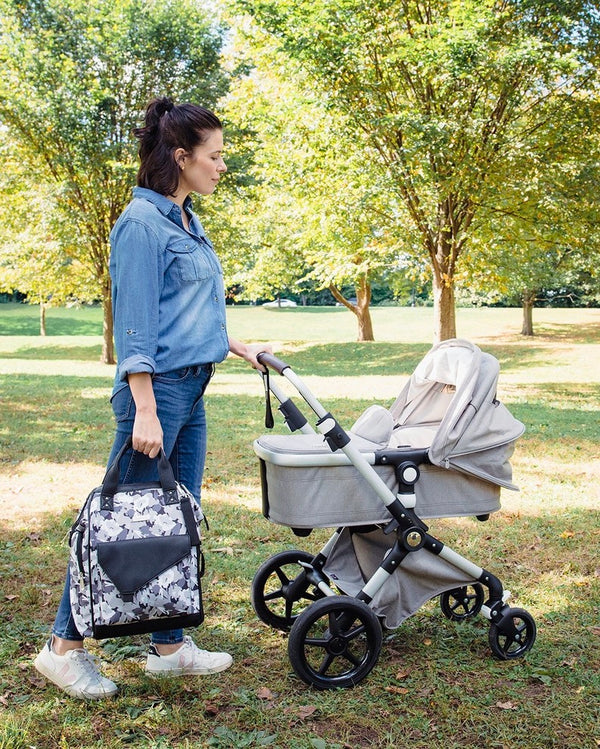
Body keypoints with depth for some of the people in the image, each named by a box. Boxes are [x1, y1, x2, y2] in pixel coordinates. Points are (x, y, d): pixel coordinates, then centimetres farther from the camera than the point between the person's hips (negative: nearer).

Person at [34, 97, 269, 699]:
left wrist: (240, 347, 23)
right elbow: (135, 323, -18)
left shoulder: (187, 221, 15)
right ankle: (65, 645, 14)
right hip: (158, 388, -9)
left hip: (192, 390, 9)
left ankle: (169, 645, 22)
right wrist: (145, 410, -21)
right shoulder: (143, 222, -13)